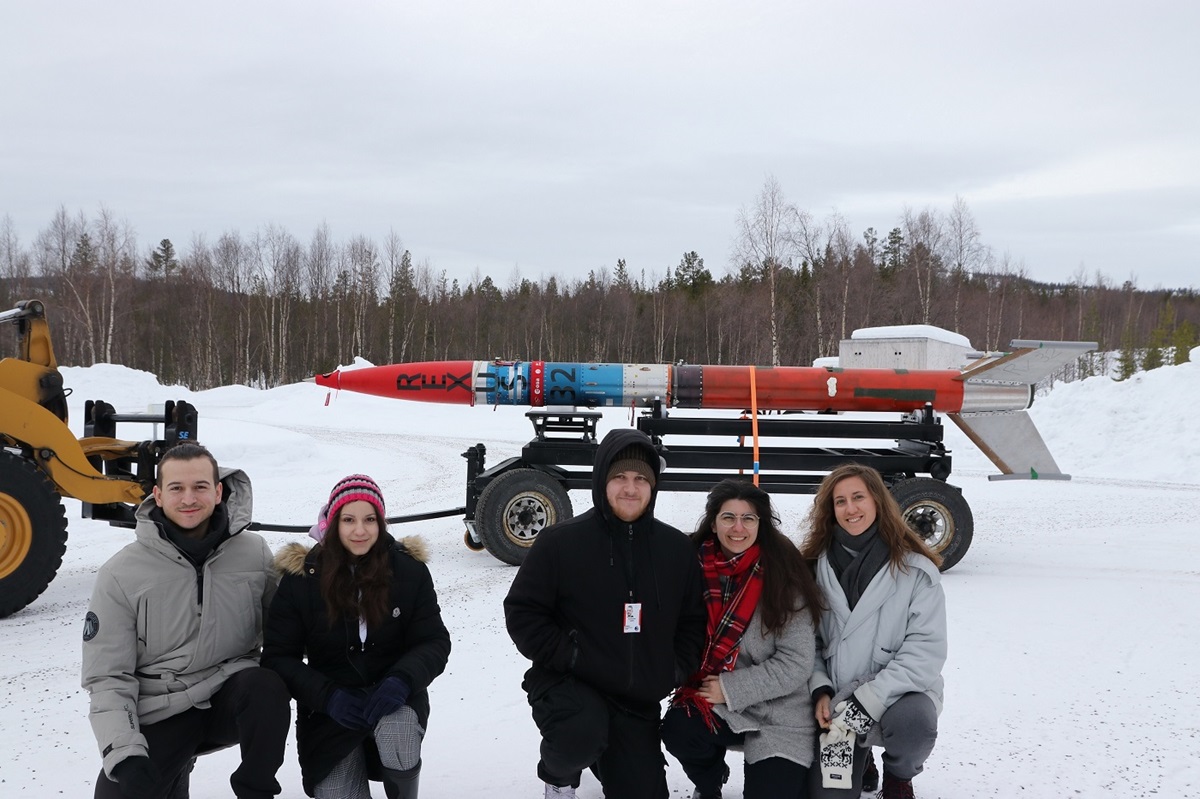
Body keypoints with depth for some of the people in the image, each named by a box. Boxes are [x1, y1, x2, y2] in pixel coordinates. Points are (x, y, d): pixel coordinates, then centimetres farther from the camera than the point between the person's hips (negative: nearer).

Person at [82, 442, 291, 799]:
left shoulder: (254, 553, -2)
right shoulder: (121, 574, -6)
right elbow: (108, 678, -6)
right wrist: (123, 752, -19)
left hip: (231, 698, 0)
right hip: (160, 715, 1)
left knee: (266, 686, -32)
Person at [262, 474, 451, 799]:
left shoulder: (409, 569, -4)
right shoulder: (302, 577, -6)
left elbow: (435, 643, -3)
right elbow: (279, 656, -4)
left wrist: (402, 681, -24)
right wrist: (328, 696, -21)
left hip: (394, 698, 0)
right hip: (329, 708, 1)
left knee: (395, 734, -34)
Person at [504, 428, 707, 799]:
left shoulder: (677, 549, 4)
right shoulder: (560, 542, -8)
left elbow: (694, 618, 15)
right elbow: (522, 611, -6)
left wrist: (677, 669, 1)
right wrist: (564, 655, -16)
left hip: (639, 701, 5)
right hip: (567, 685, -4)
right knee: (583, 734, -36)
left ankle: (605, 759, 42)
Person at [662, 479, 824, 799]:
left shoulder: (784, 573, -13)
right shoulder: (696, 565, -5)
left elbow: (796, 663, -13)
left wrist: (730, 688, -18)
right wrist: (704, 689, -12)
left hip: (780, 715, -2)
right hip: (712, 703, 2)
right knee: (678, 729, -27)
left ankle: (784, 772, 21)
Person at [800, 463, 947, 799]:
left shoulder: (916, 568, -9)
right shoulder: (817, 566, 1)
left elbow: (926, 649, -15)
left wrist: (868, 700, -22)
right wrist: (821, 691, -13)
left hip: (899, 693, -2)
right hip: (836, 699, 3)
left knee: (912, 720, -36)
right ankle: (859, 760, 27)